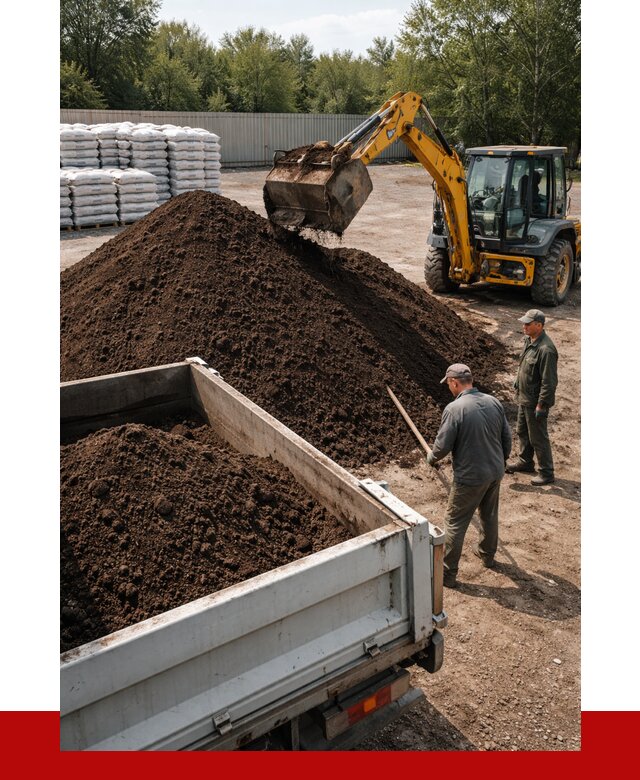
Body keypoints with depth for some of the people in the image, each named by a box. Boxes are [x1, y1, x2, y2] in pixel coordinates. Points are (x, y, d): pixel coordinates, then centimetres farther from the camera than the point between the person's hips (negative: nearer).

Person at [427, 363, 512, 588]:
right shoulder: (494, 402, -2)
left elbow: (443, 445, -17)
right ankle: (487, 555, 47)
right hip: (495, 472, 7)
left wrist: (432, 458, 6)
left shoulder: (454, 409, -21)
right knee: (489, 515, 26)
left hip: (470, 477, -6)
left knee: (455, 522, 6)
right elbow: (507, 437, 6)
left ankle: (448, 573, 12)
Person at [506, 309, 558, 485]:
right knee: (522, 431, 24)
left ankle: (546, 473, 17)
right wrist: (518, 382, 20)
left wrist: (541, 406, -23)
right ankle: (525, 461, 44)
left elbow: (549, 382, -26)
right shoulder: (529, 340, 2)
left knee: (538, 437, 3)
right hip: (524, 397, 10)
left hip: (535, 401, -10)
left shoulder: (546, 350, -28)